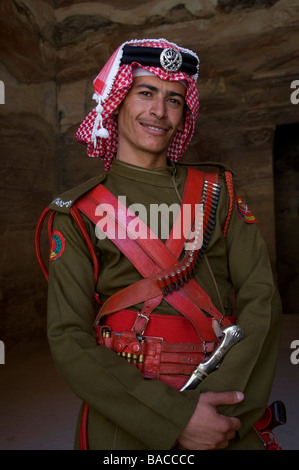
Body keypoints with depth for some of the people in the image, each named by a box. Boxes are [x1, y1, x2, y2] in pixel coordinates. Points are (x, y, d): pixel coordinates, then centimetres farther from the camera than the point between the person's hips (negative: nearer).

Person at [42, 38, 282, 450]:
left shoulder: (218, 191, 3)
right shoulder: (79, 213, -4)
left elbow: (261, 297, -5)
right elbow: (69, 339, -10)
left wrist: (221, 406, -17)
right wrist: (176, 419, -19)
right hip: (126, 422, -2)